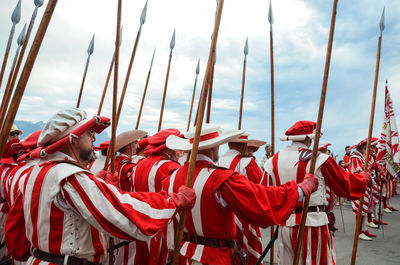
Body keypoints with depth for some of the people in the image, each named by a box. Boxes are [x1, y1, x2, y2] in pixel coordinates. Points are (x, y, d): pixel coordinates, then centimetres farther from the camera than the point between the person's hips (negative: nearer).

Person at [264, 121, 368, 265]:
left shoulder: (273, 161, 1)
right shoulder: (319, 160, -11)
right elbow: (346, 184, 2)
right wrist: (364, 178, 20)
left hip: (284, 224, 5)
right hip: (313, 224, -4)